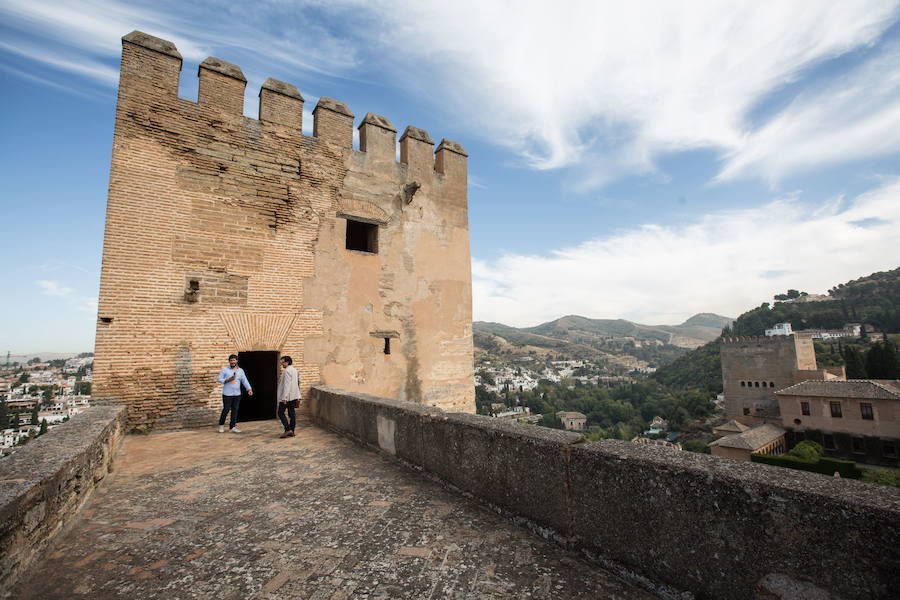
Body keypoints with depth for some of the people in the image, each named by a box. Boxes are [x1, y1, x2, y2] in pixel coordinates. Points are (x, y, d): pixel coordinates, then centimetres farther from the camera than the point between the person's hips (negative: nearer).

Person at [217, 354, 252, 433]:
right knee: (226, 409, 0)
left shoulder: (240, 370, 9)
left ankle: (232, 427, 13)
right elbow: (219, 379, -2)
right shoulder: (224, 369, 0)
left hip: (237, 394, 3)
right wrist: (228, 380, -18)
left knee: (235, 410, 5)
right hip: (227, 394, -3)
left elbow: (245, 381, 3)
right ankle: (221, 425, 22)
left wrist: (249, 389, -10)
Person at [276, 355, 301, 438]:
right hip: (294, 396, 9)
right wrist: (298, 397, 21)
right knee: (292, 413, 9)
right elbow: (298, 383, 18)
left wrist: (284, 397, -22)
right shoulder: (295, 370, 14)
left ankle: (288, 430, -7)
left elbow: (286, 385, -21)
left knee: (281, 413, 0)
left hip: (286, 397, -9)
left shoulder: (287, 371, -14)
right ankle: (291, 431, 12)